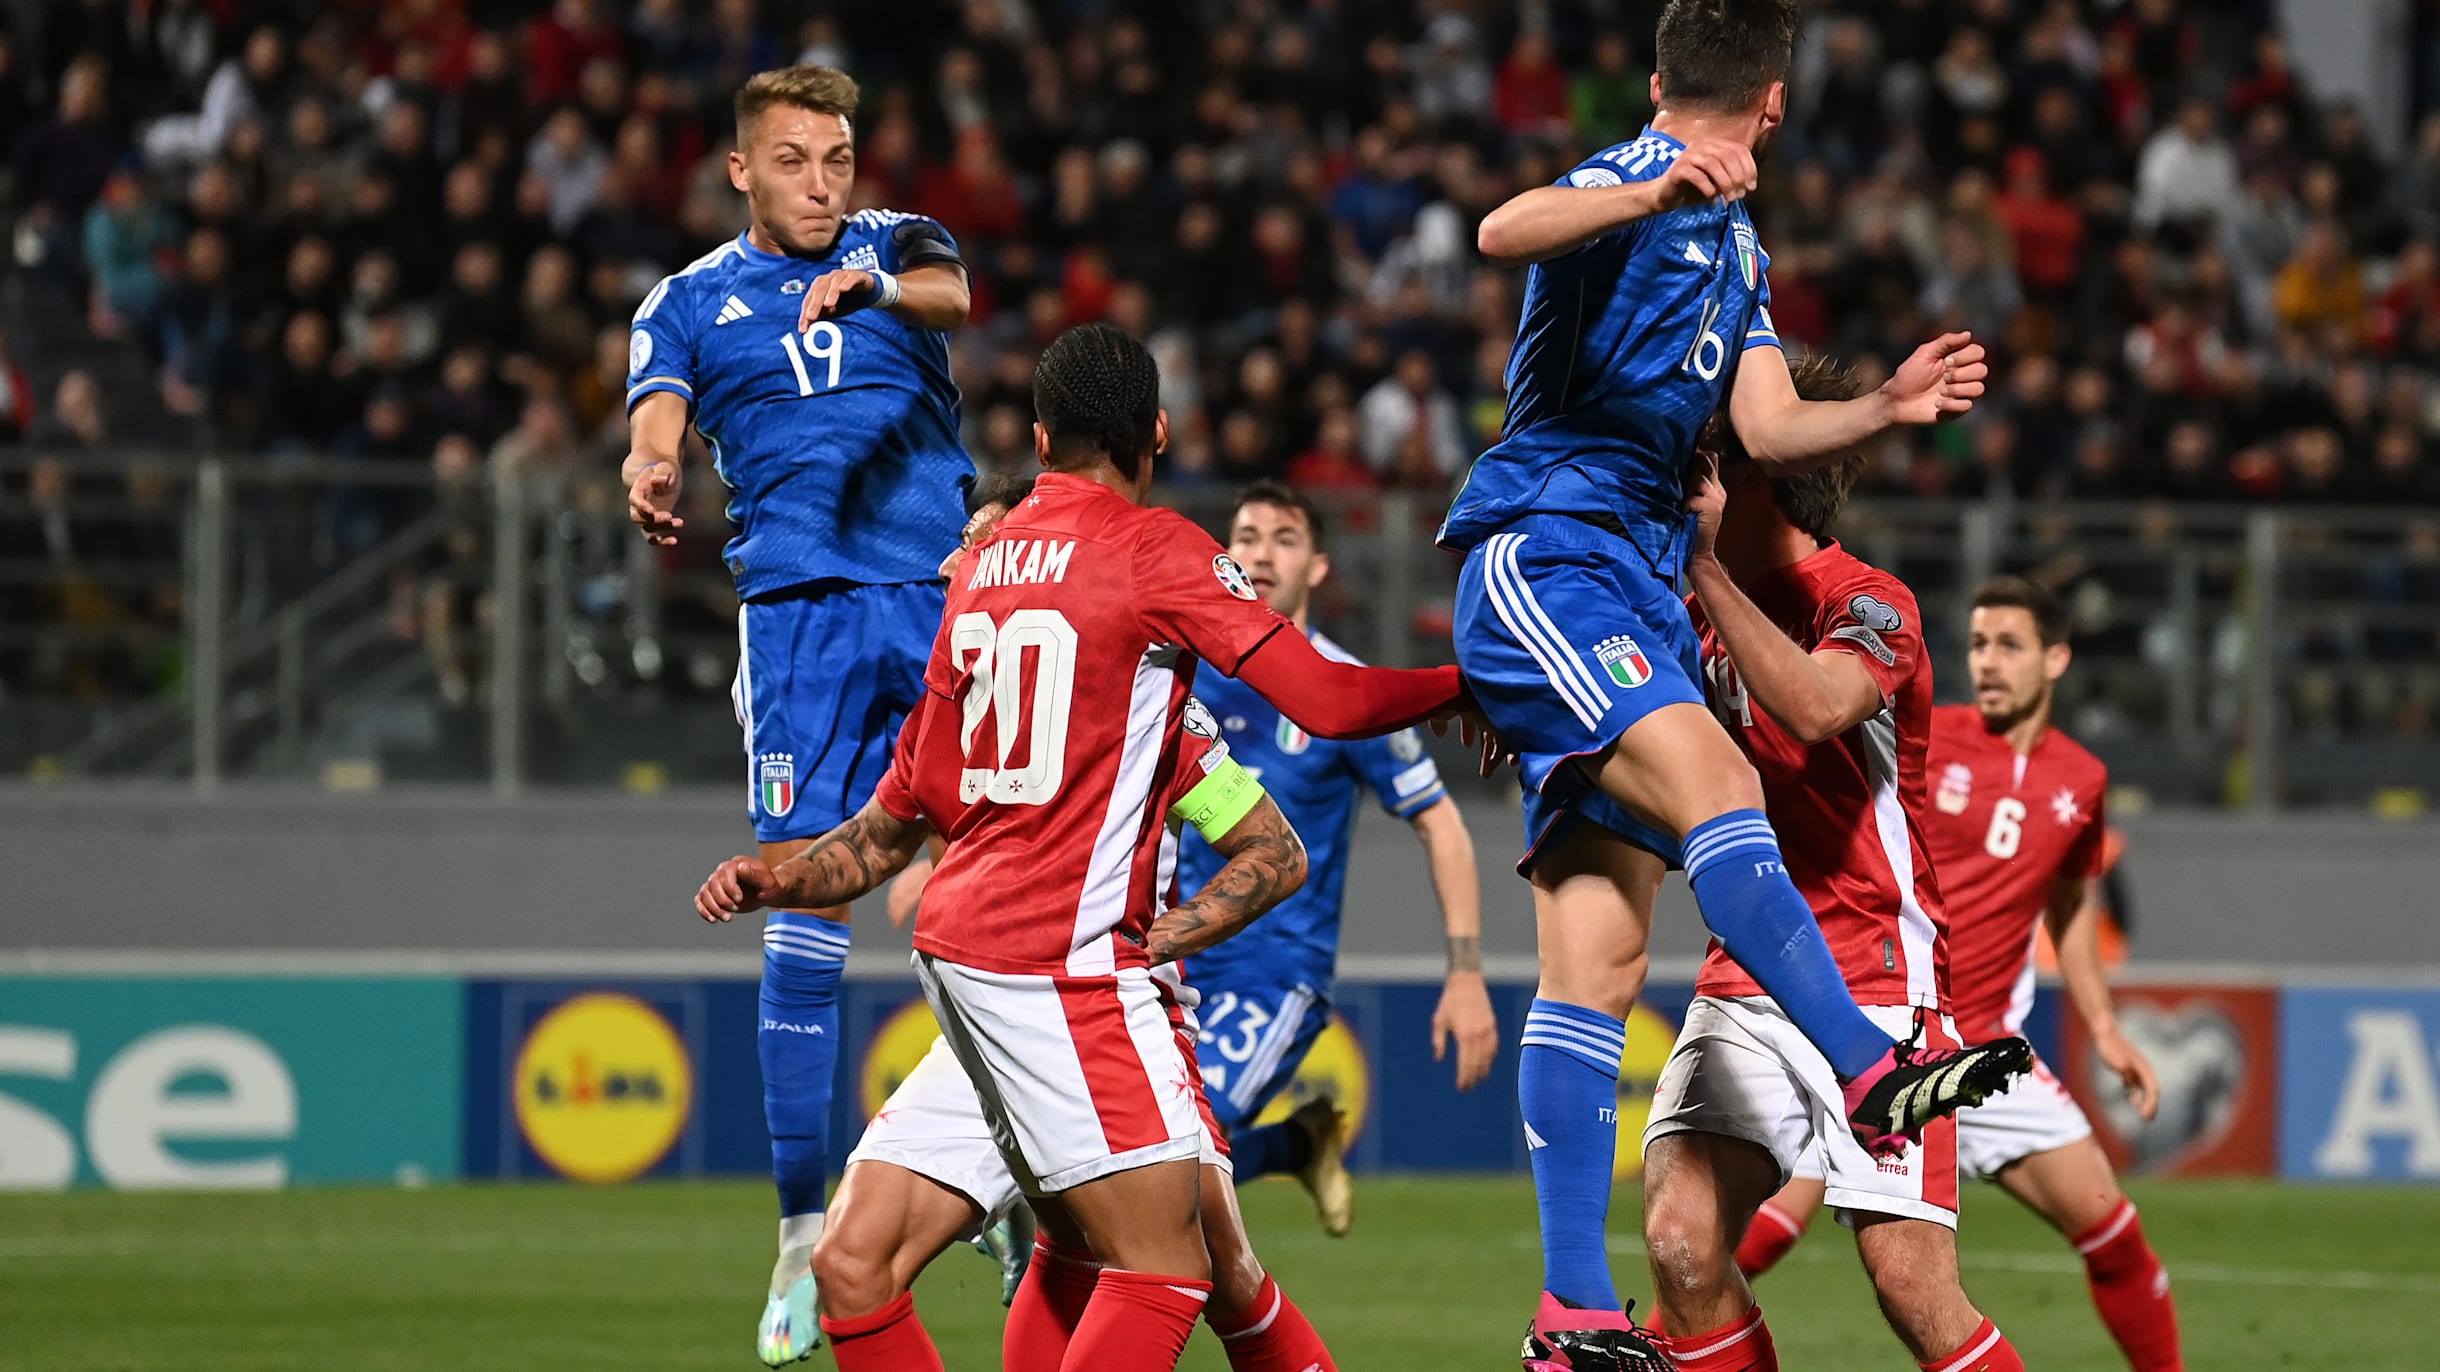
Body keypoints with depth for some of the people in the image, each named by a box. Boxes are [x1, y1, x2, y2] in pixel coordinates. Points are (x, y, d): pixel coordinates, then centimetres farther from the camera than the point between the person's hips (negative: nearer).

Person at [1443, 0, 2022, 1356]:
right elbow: (1504, 231, -28)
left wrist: (1885, 407, -1)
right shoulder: (1633, 184, -6)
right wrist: (1659, 192, -44)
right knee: (1714, 779, -30)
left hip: (1640, 590, 9)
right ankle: (1869, 1066, -46)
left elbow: (1771, 429, 16)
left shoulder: (1737, 248, 21)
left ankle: (1576, 1311, -1)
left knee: (1600, 964, 2)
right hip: (1543, 560, -9)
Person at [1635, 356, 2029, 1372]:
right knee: (1680, 1243, -14)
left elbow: (1814, 708, -30)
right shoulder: (1712, 615, 14)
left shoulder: (1870, 604, -8)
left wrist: (1704, 569, -27)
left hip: (1875, 983, -6)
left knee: (1911, 1285, -14)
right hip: (1743, 983, 6)